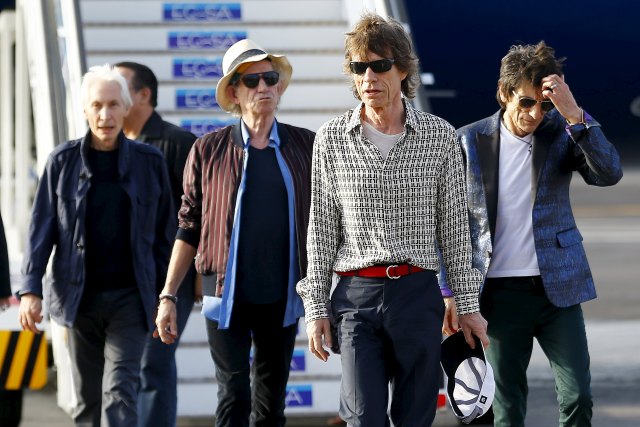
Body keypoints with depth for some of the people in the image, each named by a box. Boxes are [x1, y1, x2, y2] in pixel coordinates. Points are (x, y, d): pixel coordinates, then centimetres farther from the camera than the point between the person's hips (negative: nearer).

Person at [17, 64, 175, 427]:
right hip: (80, 297, 2)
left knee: (120, 390, -12)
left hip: (130, 297, -1)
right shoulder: (63, 161, 3)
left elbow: (165, 233, 6)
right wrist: (31, 289, -6)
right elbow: (42, 229, 2)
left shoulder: (149, 162, 2)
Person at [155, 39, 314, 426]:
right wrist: (168, 295, -1)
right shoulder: (208, 151, 0)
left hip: (282, 297, 2)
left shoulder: (304, 147, 4)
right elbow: (188, 229, 4)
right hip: (227, 295, -2)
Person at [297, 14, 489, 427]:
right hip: (356, 295, -1)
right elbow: (322, 228, 6)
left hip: (419, 294, 1)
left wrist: (468, 305, 6)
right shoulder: (332, 138, 3)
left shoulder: (440, 136, 3)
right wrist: (316, 306, 3)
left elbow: (454, 227, 7)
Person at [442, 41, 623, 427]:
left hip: (558, 288, 0)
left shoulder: (561, 132, 0)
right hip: (501, 291, 0)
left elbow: (609, 174, -16)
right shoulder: (469, 141, 0)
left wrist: (575, 115, -25)